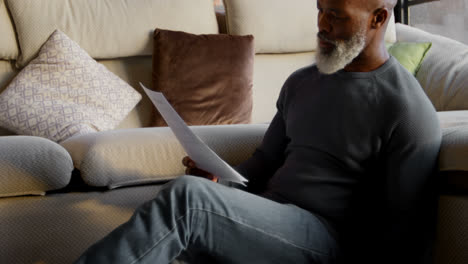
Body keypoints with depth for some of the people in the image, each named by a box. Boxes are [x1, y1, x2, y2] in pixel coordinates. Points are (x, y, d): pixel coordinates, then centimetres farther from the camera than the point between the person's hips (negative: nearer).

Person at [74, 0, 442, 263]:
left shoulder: (409, 112, -7)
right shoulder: (300, 83, 15)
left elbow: (406, 234, -7)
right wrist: (222, 180, 2)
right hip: (263, 221, 6)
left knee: (186, 198, -28)